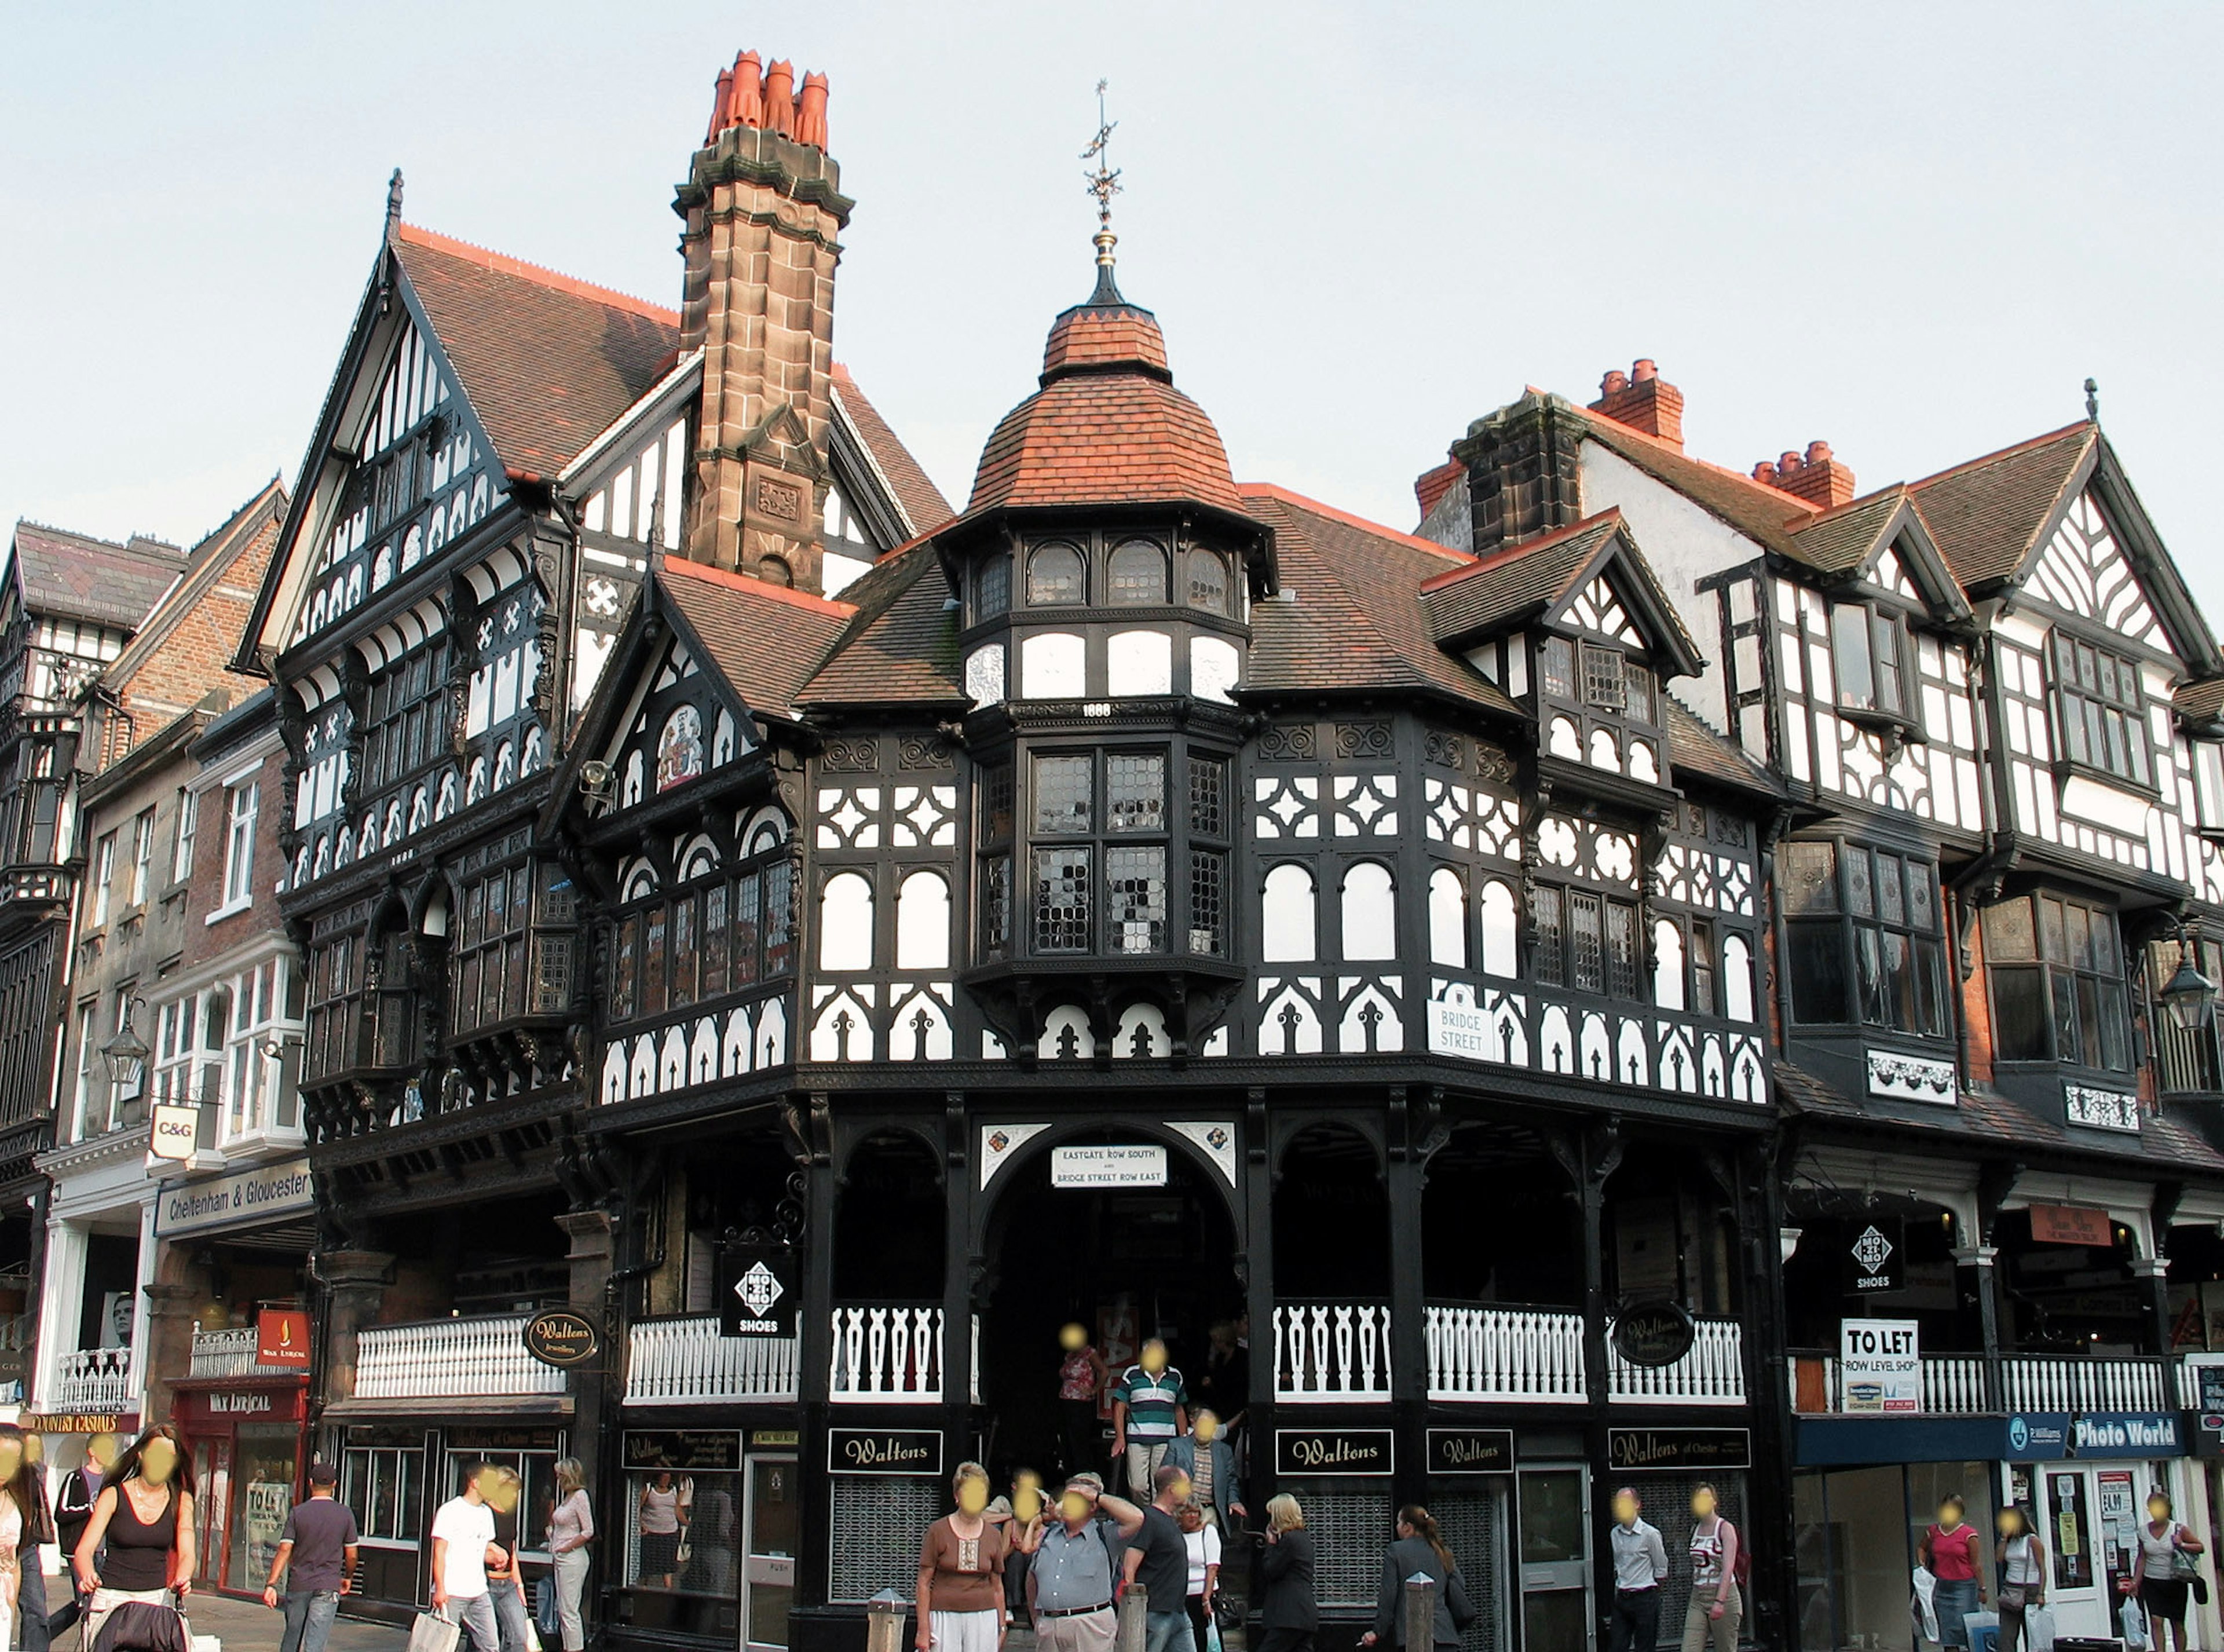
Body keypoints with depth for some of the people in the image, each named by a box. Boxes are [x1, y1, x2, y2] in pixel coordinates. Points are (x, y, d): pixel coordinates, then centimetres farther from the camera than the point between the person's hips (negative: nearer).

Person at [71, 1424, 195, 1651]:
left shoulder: (181, 1500, 6)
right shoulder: (114, 1495, 1)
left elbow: (186, 1553, -1)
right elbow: (84, 1550, -5)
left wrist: (182, 1580, -24)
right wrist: (88, 1577, -27)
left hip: (157, 1600, 1)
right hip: (111, 1599, -1)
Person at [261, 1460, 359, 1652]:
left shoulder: (298, 1513, -1)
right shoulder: (345, 1514, 0)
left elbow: (284, 1550, -9)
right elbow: (351, 1555, 4)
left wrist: (271, 1584, -10)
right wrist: (348, 1578, 22)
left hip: (298, 1585, 1)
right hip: (328, 1586, -1)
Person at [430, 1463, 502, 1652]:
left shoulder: (486, 1513, 16)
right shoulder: (450, 1511, -8)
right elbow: (439, 1552, -10)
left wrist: (495, 1557, 1)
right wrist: (440, 1589, -17)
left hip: (479, 1594, 7)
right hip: (451, 1593, -7)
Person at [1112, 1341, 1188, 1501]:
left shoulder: (1175, 1377, 11)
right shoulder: (1131, 1375, 4)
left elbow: (1180, 1411, 19)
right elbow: (1120, 1407, 3)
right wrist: (1120, 1437, -6)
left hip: (1166, 1440, 1)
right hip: (1137, 1439, -1)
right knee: (1137, 1487, -3)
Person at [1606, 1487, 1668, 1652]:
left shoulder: (1650, 1534, -9)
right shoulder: (1614, 1534, 9)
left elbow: (1661, 1570, -2)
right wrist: (1619, 1589, 13)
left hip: (1644, 1598, -5)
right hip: (1621, 1598, 5)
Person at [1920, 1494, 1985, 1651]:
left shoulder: (1968, 1534, -5)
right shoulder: (1933, 1532, 7)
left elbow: (1975, 1564, -3)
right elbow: (1921, 1547, 26)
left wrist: (1981, 1589, -2)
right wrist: (1922, 1562, 7)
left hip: (1963, 1586, -5)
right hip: (1941, 1587, 5)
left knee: (1963, 1628, -7)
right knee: (1945, 1630, 7)